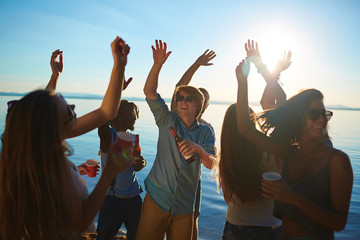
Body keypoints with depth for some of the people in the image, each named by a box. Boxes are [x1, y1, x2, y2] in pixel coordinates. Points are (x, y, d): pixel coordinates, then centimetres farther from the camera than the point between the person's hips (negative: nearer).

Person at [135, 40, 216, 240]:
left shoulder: (205, 132, 4)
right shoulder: (168, 120, 3)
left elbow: (211, 164, -8)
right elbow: (149, 91, -7)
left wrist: (198, 149, -29)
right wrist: (158, 64, -20)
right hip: (156, 200, -1)